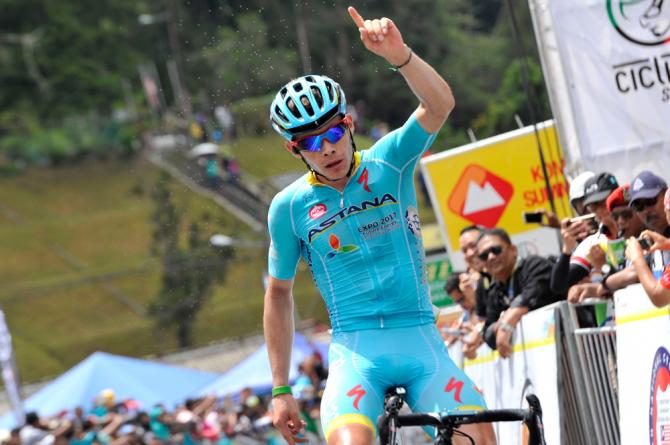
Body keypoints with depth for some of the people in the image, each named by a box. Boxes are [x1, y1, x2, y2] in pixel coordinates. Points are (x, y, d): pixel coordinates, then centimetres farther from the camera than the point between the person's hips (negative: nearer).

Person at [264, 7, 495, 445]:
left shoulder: (388, 162, 0)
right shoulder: (290, 207, 2)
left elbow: (440, 105, -18)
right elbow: (279, 296, 13)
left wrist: (398, 54, -37)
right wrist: (280, 390, 11)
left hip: (420, 340, 1)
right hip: (355, 348, -1)